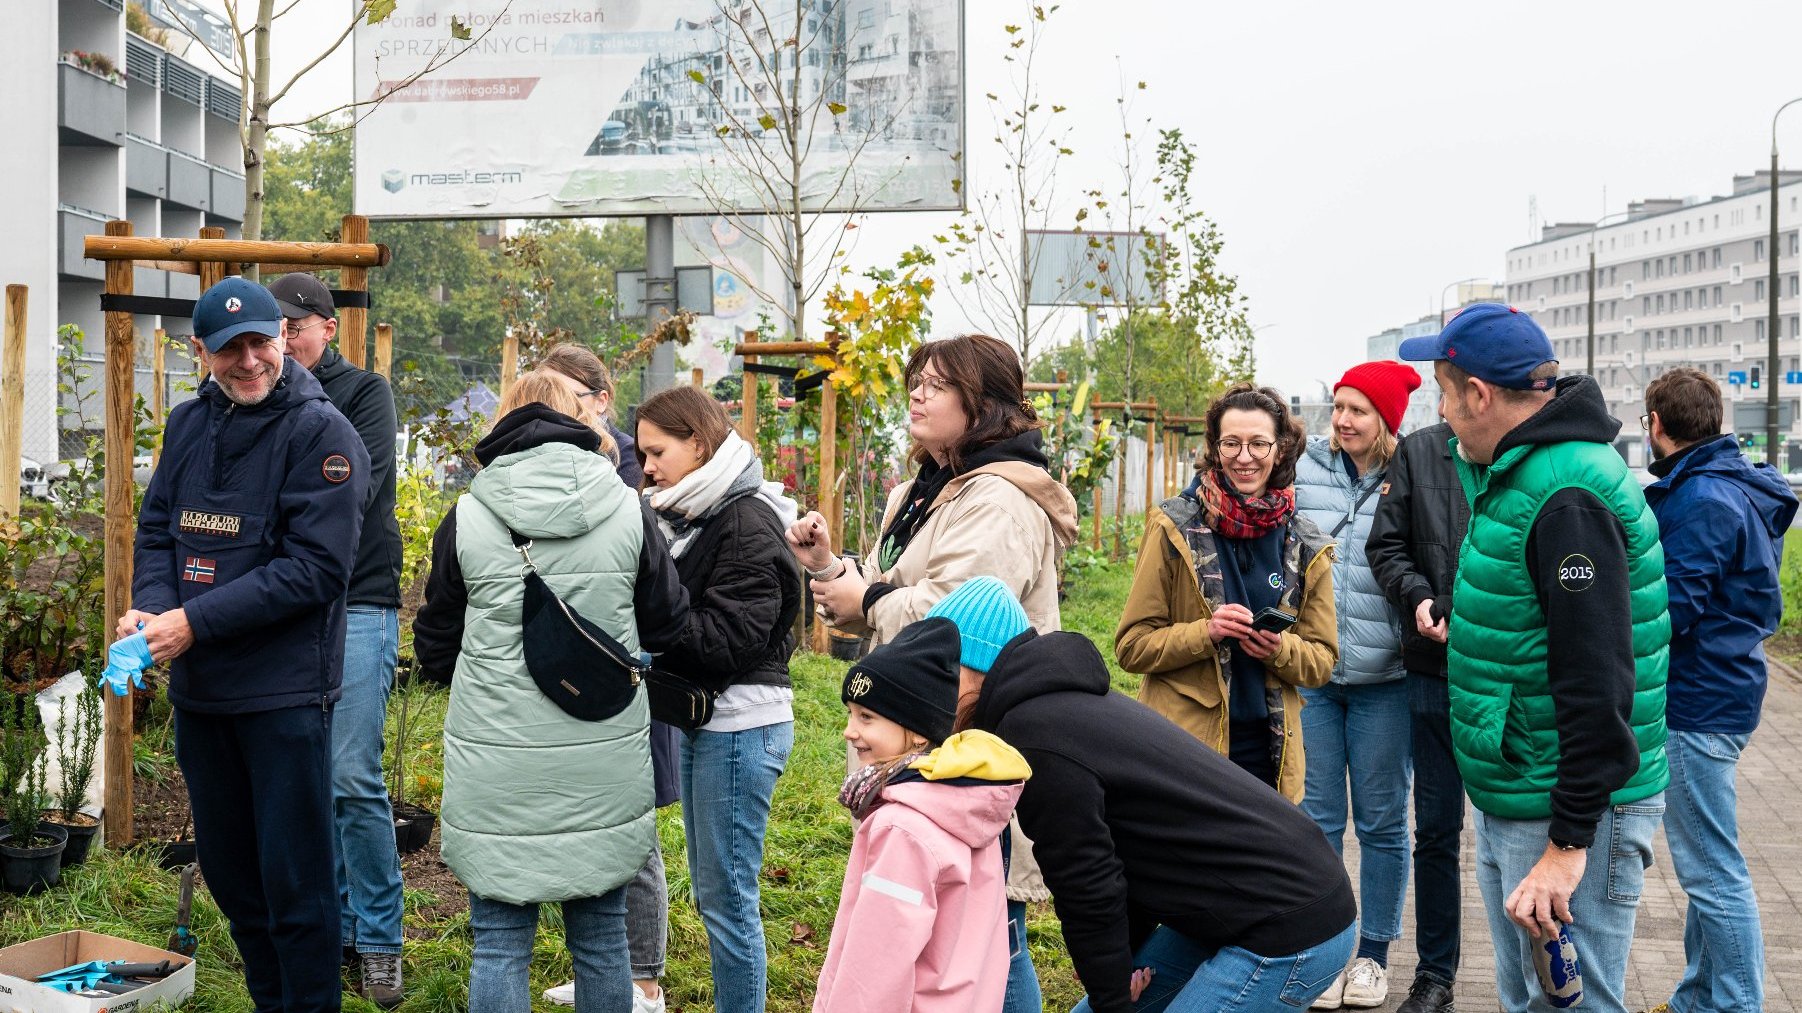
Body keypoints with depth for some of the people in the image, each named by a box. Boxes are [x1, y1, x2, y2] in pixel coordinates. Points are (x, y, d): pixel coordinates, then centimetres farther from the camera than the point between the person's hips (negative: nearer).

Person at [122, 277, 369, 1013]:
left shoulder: (321, 432, -12)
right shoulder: (188, 423, 7)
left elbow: (314, 567, -18)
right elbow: (157, 529, 11)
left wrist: (195, 621, -20)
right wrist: (149, 606, -10)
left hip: (284, 691, -7)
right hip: (197, 687, 7)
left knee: (295, 882, 0)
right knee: (227, 870, 18)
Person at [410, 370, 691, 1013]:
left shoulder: (467, 518, -4)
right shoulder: (628, 511, -3)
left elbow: (434, 651, 5)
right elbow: (668, 628, 8)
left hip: (497, 762, -1)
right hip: (605, 762, 1)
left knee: (500, 944, 9)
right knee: (601, 936, 15)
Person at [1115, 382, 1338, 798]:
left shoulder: (1306, 548, 6)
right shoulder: (1175, 528, -3)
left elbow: (1322, 661, 9)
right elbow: (1131, 646, -3)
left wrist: (1281, 648, -12)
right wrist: (1206, 632, -19)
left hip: (1268, 748, 3)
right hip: (1182, 745, -3)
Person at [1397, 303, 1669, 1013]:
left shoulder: (1566, 498, -22)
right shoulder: (1514, 476, 11)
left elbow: (1597, 682, -26)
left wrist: (1569, 842, -26)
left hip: (1569, 812, -11)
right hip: (1506, 806, 11)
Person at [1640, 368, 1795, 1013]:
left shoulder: (1702, 500, -19)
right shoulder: (1734, 486, 12)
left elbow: (1666, 613, -22)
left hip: (1698, 705, -11)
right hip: (1718, 692, 11)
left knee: (1713, 873, -4)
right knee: (1708, 867, 18)